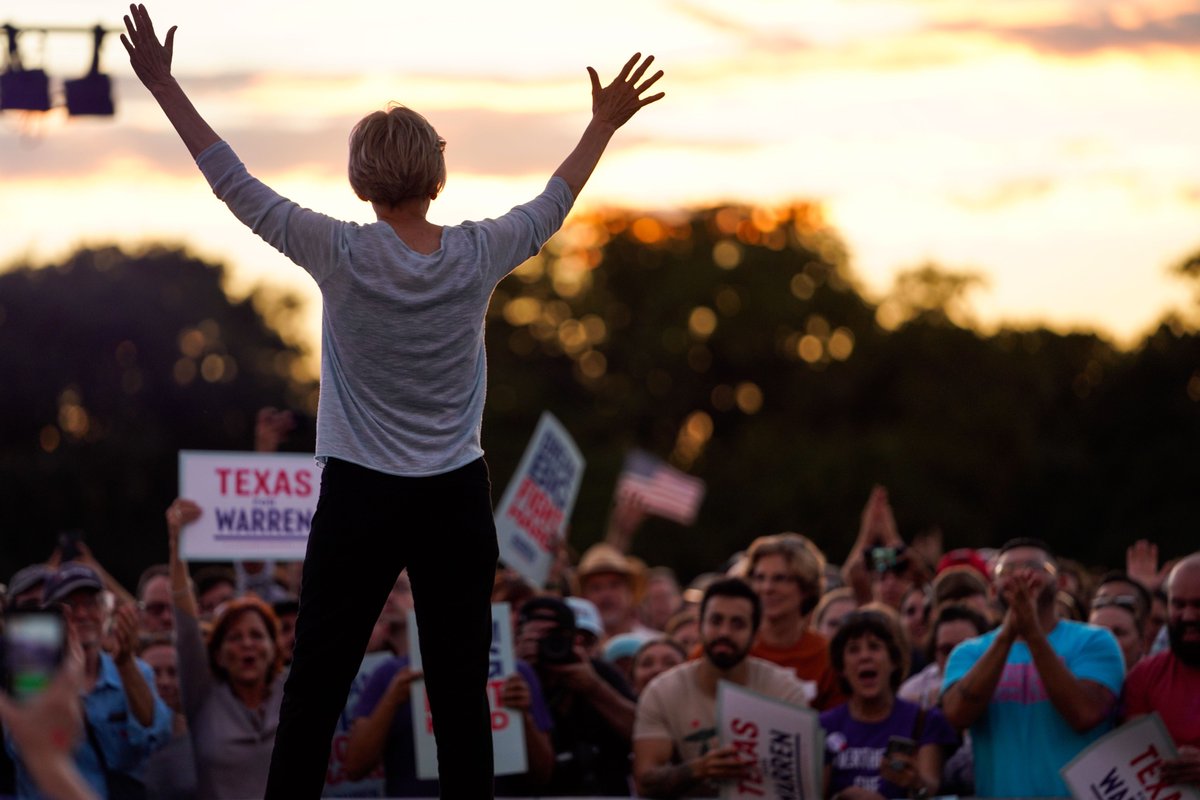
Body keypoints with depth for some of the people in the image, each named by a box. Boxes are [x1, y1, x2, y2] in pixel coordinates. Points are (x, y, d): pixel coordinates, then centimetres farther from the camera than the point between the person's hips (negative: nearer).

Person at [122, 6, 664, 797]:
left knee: (315, 689, 3)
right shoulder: (478, 256, -5)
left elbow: (236, 184, -3)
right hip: (456, 501, 2)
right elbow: (554, 203, 13)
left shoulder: (340, 254, -11)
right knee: (461, 693, 4)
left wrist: (162, 83, 4)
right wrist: (604, 124, 29)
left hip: (360, 502, -2)